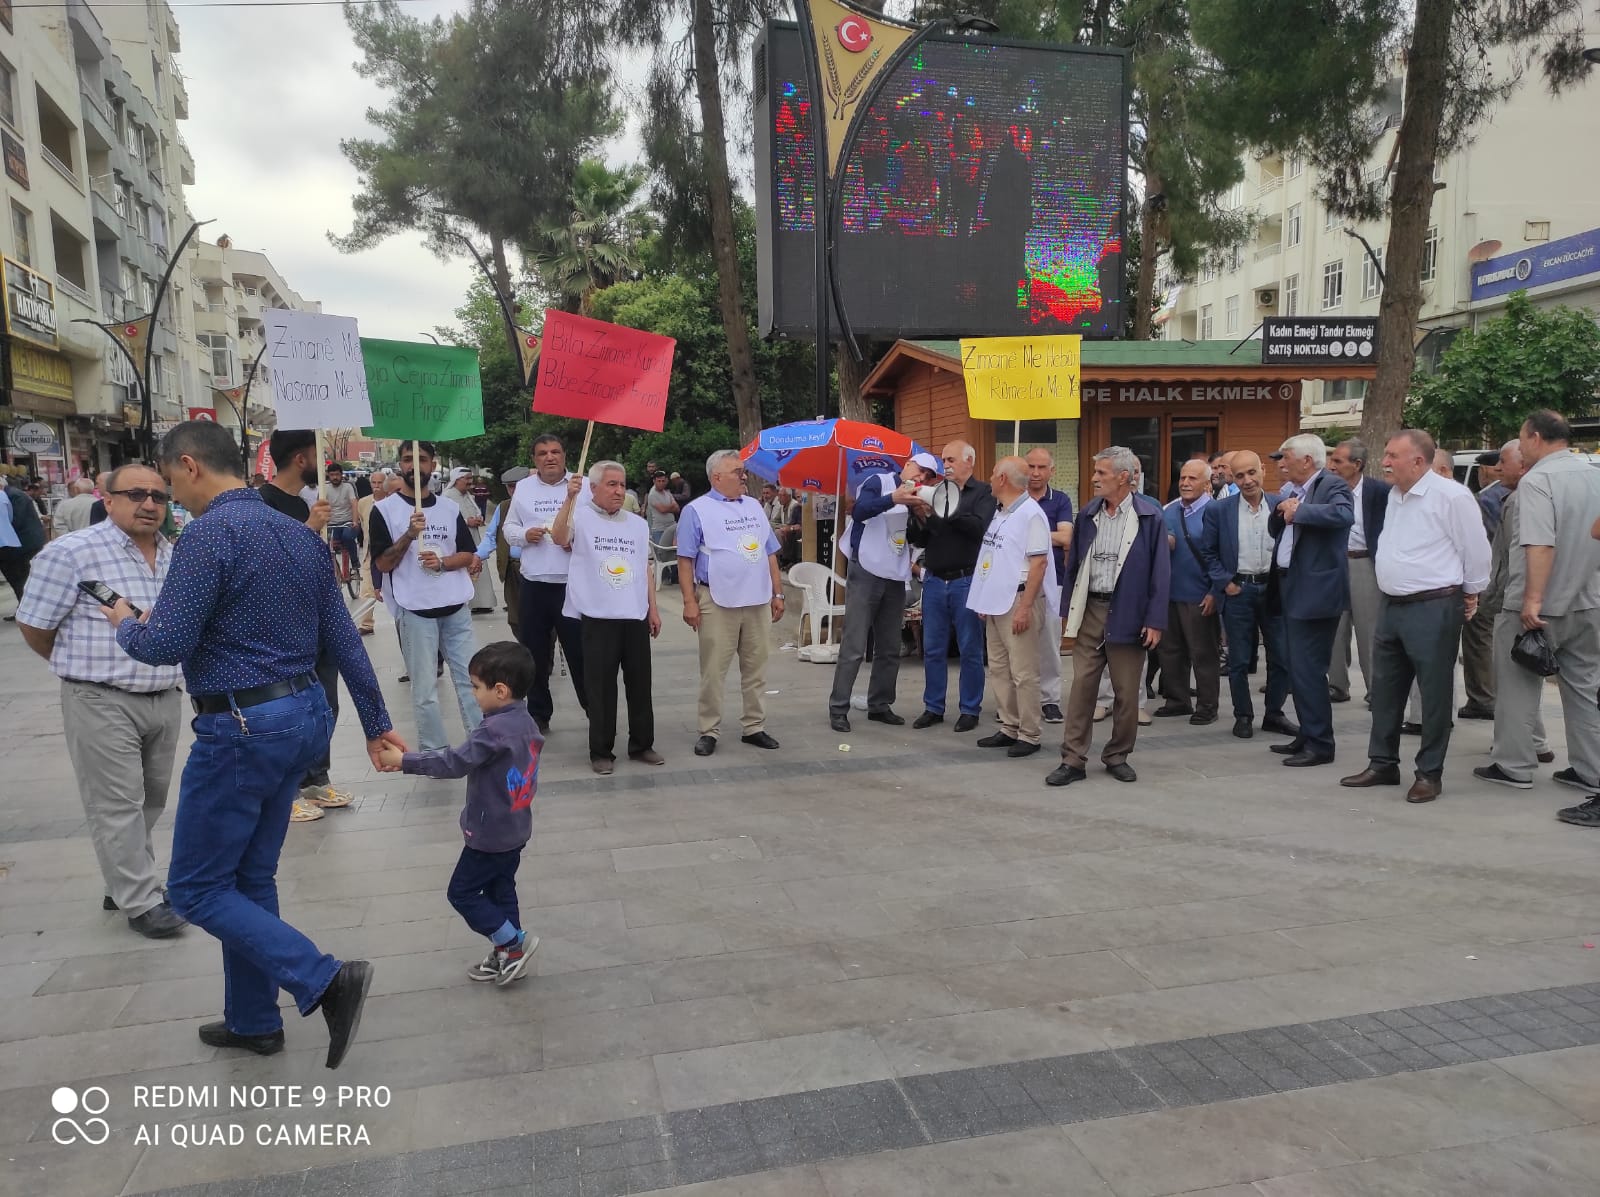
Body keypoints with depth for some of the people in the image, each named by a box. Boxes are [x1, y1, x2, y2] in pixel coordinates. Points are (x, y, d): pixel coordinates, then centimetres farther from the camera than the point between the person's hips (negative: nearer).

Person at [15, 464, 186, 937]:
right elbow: (33, 625, -5)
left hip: (165, 699, 6)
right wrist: (82, 667, 6)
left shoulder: (176, 556, 7)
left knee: (152, 799, 16)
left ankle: (126, 881, 33)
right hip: (102, 703, -6)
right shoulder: (72, 552, -11)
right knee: (117, 805, 0)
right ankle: (141, 902, 10)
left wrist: (165, 670, 13)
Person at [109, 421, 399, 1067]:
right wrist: (377, 723, 16)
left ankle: (324, 980, -7)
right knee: (250, 877, 20)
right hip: (300, 716, 9)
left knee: (196, 888, 5)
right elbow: (344, 639, 11)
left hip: (241, 727, -9)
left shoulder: (209, 533, -16)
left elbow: (166, 645, -19)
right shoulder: (300, 535, 9)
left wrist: (126, 624, 4)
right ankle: (254, 1021, 32)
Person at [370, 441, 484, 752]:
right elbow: (382, 563, -6)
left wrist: (442, 562, -10)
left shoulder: (450, 508, 10)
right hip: (415, 609, -3)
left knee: (470, 677, 6)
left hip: (456, 607, 4)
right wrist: (409, 534, -20)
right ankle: (434, 753, 10)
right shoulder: (384, 509, -1)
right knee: (425, 687, 1)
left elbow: (469, 554, 10)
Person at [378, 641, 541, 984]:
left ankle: (514, 944, 7)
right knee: (500, 889, 19)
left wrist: (404, 761, -19)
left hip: (490, 833, -9)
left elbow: (455, 763, -26)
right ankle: (506, 954, 27)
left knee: (462, 892, 5)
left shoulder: (493, 731, -26)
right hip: (515, 829, 9)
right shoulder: (525, 722, 2)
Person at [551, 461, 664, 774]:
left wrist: (653, 609, 11)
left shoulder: (638, 524, 14)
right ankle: (601, 752, 12)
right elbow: (559, 538, -23)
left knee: (640, 684, 10)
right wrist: (570, 498, -31)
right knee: (601, 686, 2)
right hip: (598, 617, -4)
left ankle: (642, 745, 23)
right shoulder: (581, 517, -2)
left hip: (636, 616, 5)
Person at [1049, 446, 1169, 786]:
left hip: (1128, 614, -3)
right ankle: (1073, 760, 7)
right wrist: (1069, 611, 8)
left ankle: (1118, 756, 22)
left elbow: (1160, 570, -5)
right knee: (1082, 686, 2)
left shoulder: (1149, 516, -5)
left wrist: (1155, 621, -9)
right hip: (1089, 609, 3)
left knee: (1127, 691, 7)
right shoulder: (1087, 514, 6)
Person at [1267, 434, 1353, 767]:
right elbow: (1275, 530, 20)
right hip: (1293, 590, 10)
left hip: (1315, 592, -10)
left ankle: (1320, 744, 2)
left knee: (1308, 670, -7)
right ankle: (1307, 735, 26)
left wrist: (1299, 510, -26)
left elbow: (1344, 514, -30)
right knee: (1299, 669, 16)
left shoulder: (1332, 486, -10)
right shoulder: (1297, 490, 16)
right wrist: (1280, 509, 2)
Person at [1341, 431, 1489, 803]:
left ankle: (1430, 773, 13)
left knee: (1434, 693, 2)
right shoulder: (1395, 495, 11)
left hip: (1433, 608, -8)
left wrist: (1470, 594, 1)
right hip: (1391, 605, 8)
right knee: (1385, 689, 13)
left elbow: (1476, 549, -9)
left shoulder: (1450, 495, -14)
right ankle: (1382, 764, 25)